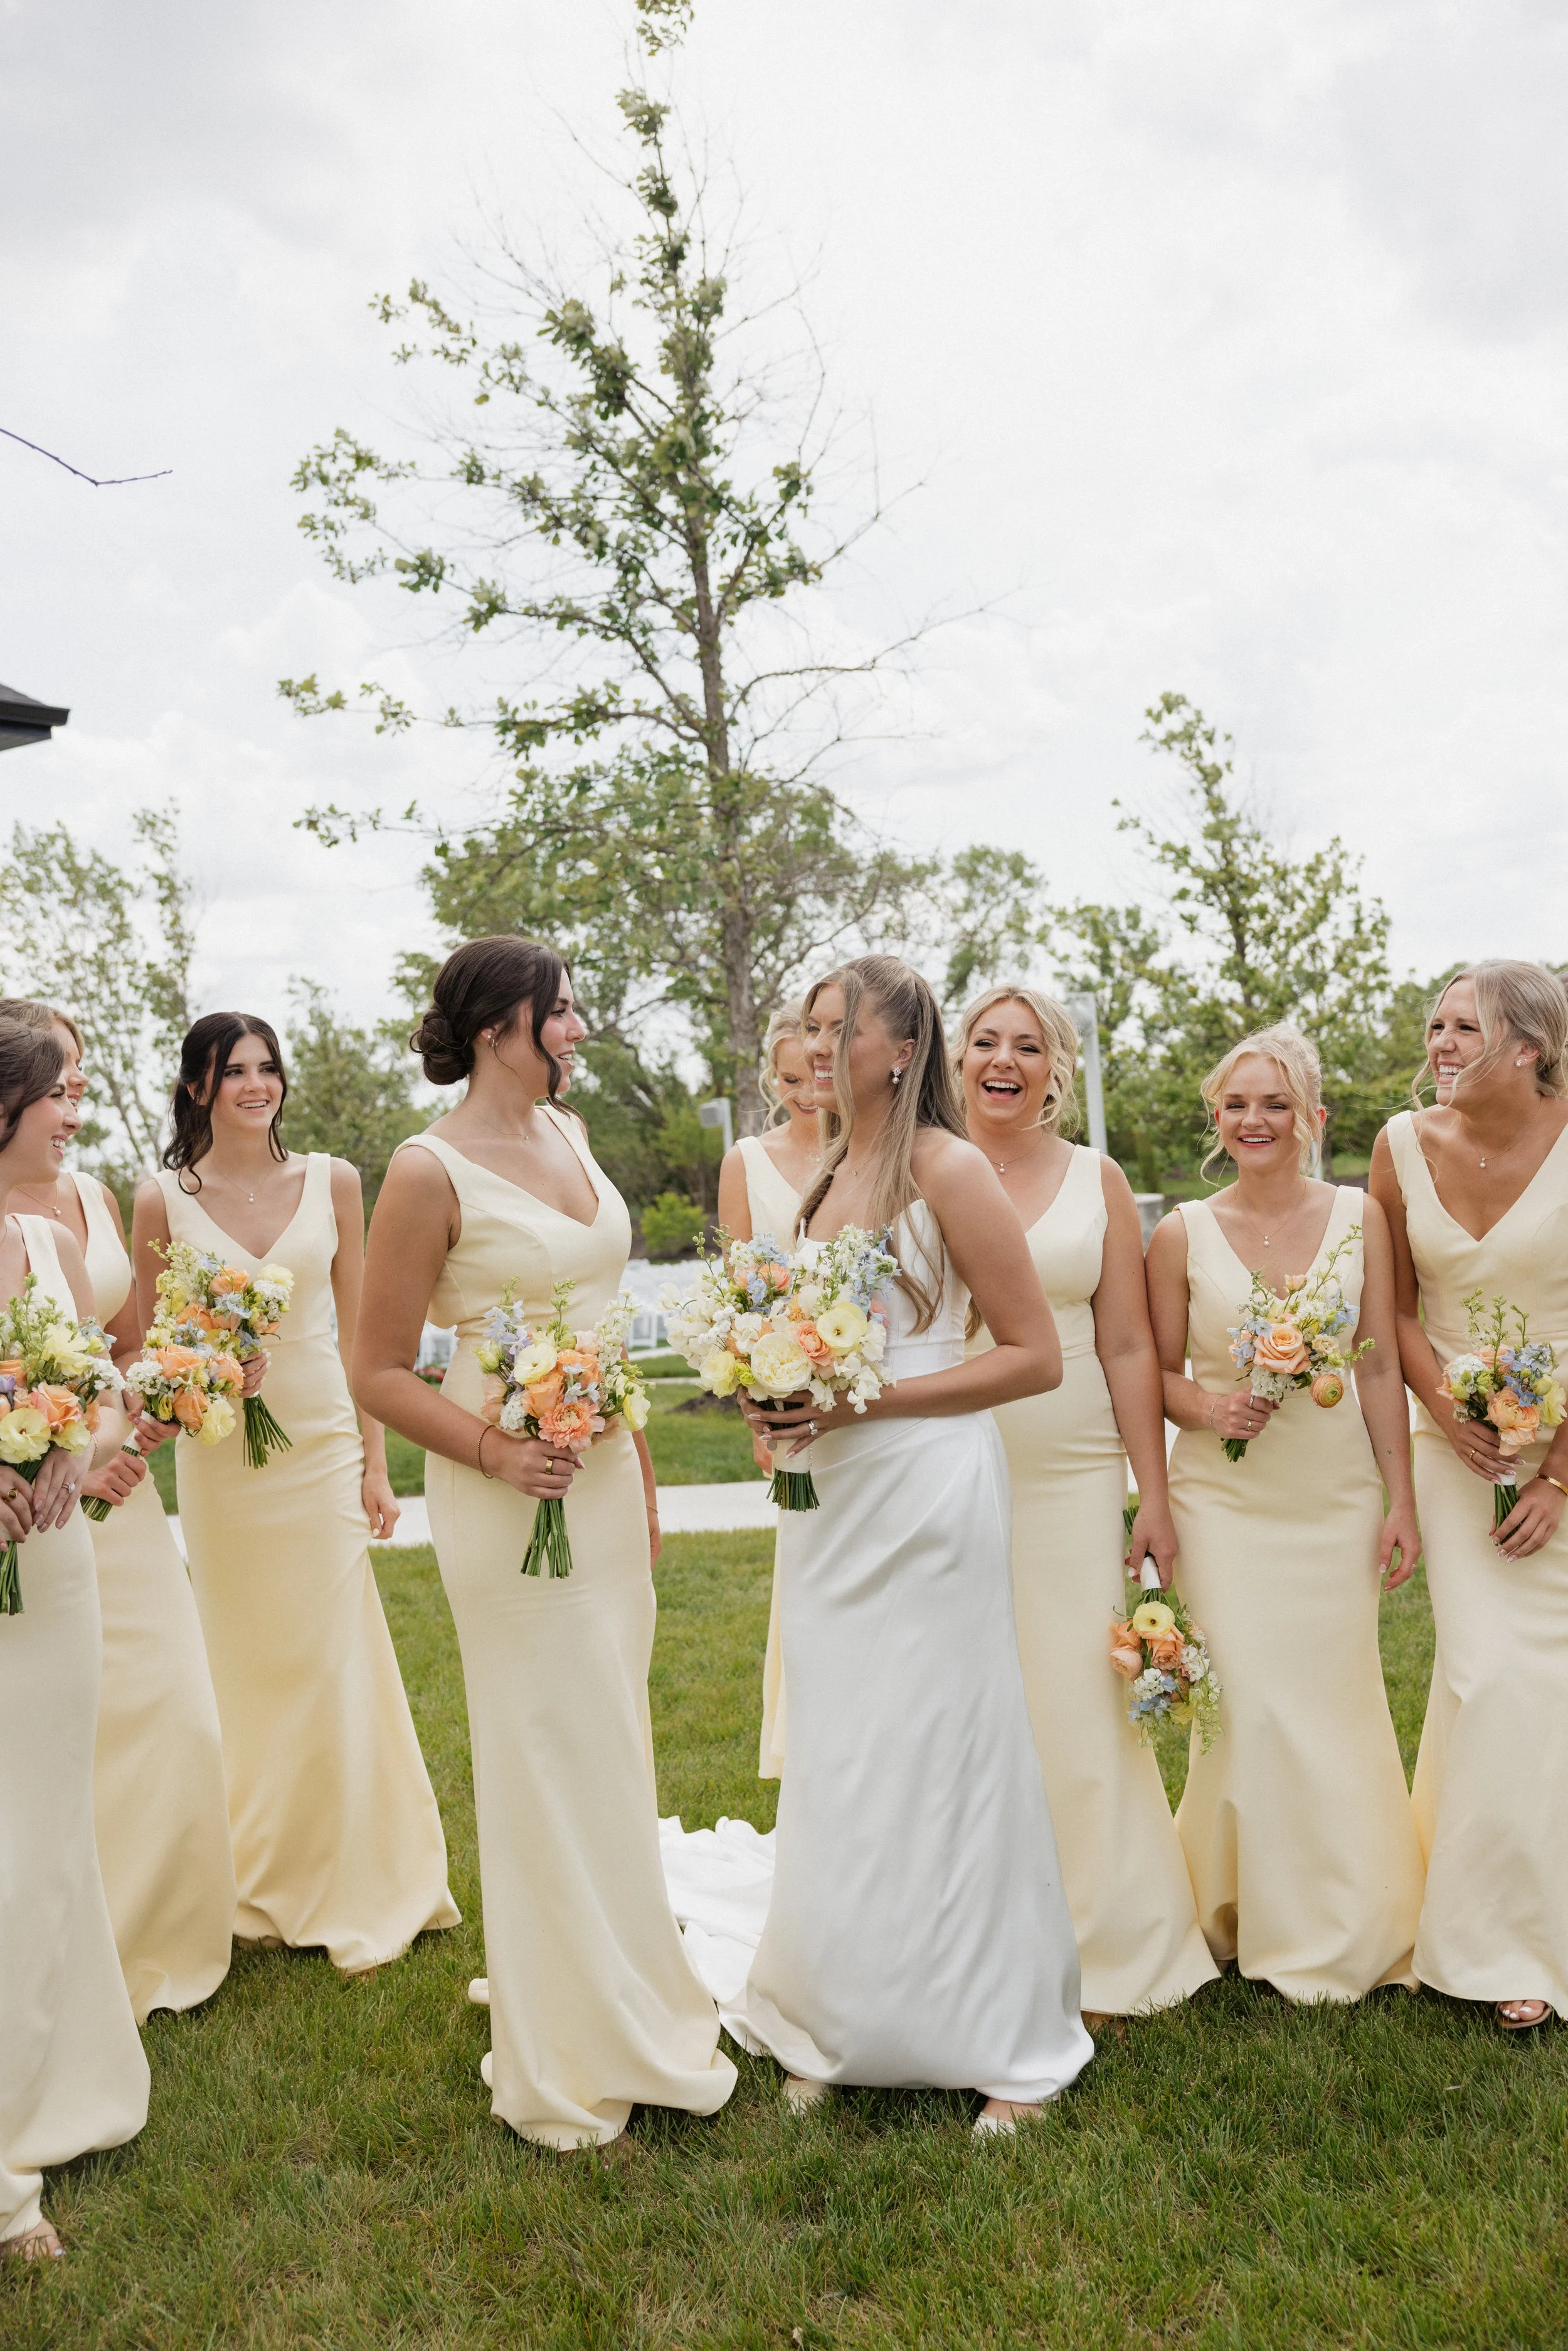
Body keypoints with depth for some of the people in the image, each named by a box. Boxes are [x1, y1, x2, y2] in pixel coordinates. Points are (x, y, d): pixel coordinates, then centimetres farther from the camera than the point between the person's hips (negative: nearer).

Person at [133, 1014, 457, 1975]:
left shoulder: (333, 1181, 1)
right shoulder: (164, 1201, -1)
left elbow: (359, 1328, 3)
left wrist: (376, 1462, 0)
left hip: (324, 1445, 0)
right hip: (220, 1456, 0)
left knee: (336, 1663, 3)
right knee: (245, 1665, 9)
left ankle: (359, 1890, 19)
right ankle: (268, 1886, 27)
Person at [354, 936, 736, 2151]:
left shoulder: (567, 1132, 8)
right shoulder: (432, 1170, -14)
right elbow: (379, 1371, -10)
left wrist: (642, 1479, 16)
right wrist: (493, 1450, -22)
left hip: (607, 1471, 7)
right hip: (514, 1491, -7)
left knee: (614, 1742, 17)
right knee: (551, 1756, 3)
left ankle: (635, 1998, 36)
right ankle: (579, 2060, 21)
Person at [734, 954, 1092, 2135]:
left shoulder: (948, 1170, -10)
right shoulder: (822, 1177, 12)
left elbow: (1036, 1356, -12)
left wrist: (867, 1402, -17)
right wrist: (781, 1398, 1)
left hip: (927, 1494, -7)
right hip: (830, 1500, 7)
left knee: (937, 1756, 1)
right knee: (838, 1763, 12)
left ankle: (1002, 2040, 19)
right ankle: (842, 2029, 26)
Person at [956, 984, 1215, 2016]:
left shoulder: (1096, 1179, 6)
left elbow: (1129, 1349, 4)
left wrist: (1156, 1497, 1)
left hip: (1071, 1480, 1)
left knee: (1077, 1707, 4)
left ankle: (1098, 1955, 21)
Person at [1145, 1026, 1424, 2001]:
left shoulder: (1361, 1218, 0)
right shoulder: (1182, 1234, -2)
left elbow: (1381, 1368, 1)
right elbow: (1159, 1372, 4)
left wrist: (1400, 1501, -1)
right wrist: (1208, 1408, -16)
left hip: (1336, 1499, 1)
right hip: (1225, 1501, -1)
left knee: (1336, 1706, 8)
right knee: (1245, 1707, 0)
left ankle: (1352, 1930, 30)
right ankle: (1261, 1921, 22)